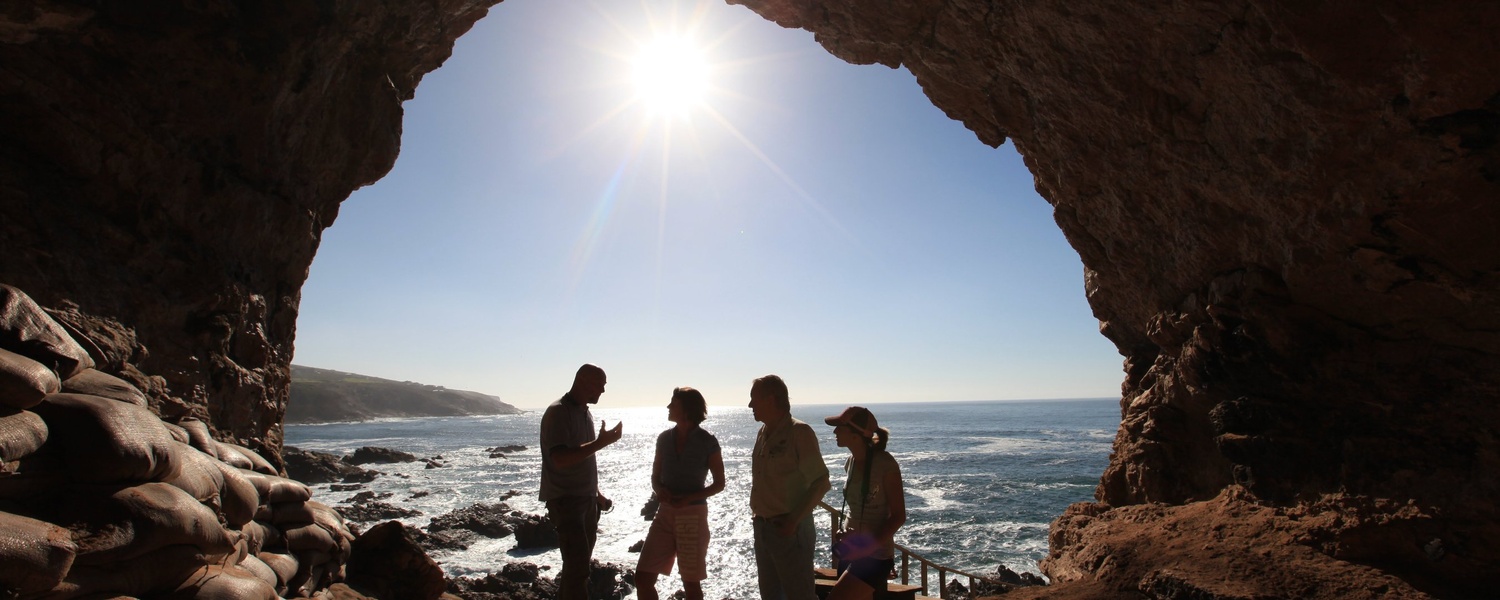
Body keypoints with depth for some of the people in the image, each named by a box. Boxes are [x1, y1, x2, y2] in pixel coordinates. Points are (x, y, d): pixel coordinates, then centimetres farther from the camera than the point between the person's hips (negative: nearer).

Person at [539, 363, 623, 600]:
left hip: (587, 499, 9)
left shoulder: (586, 413, 11)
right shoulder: (558, 412, -16)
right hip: (565, 501, -8)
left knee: (579, 563, 15)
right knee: (578, 565, -10)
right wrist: (601, 442, -25)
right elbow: (561, 458, -27)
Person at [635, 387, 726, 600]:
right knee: (642, 578, 1)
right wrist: (660, 491, -12)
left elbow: (719, 484, -4)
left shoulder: (707, 442, -10)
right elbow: (655, 476, 11)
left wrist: (689, 498, -18)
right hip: (665, 513, 4)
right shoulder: (664, 438, 2)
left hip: (693, 515, -4)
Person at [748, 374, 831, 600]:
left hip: (790, 529, -8)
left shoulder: (799, 432, -13)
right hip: (762, 528, 8)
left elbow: (821, 482, -15)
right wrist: (759, 518, 9)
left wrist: (794, 520, -18)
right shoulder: (763, 433, 10)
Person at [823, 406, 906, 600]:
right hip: (851, 552, 7)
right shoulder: (852, 462, 4)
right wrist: (846, 535, 1)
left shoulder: (885, 464, -16)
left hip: (875, 555, -7)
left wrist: (869, 545, -22)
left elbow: (898, 516, -13)